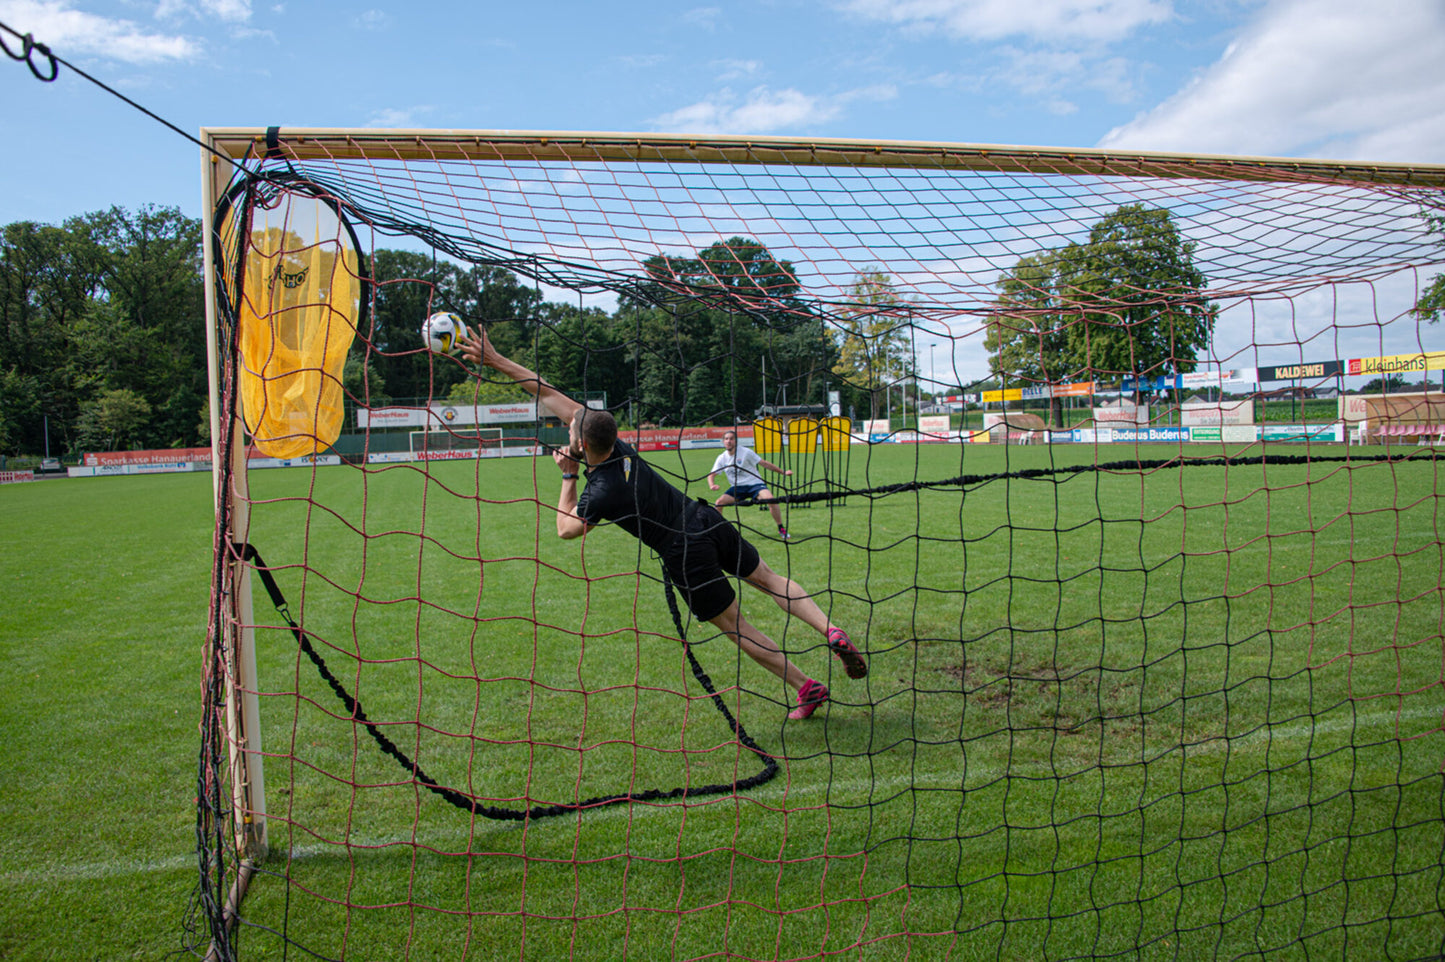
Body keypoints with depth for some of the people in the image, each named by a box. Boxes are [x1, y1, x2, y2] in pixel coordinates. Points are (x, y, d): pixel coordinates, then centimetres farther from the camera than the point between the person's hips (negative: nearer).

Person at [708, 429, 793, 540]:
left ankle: (781, 529, -13)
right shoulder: (722, 458, 1)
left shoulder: (746, 452, -9)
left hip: (754, 484, -4)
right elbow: (711, 474, 6)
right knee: (719, 502, -18)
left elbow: (764, 463, -6)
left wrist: (783, 472, -9)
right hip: (737, 487, 4)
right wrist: (712, 485, -17)